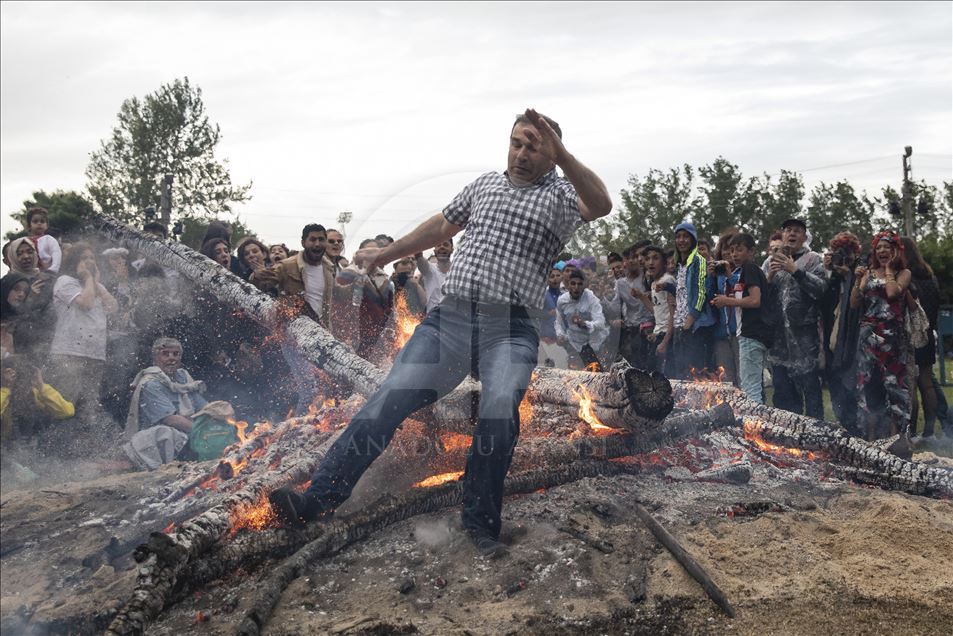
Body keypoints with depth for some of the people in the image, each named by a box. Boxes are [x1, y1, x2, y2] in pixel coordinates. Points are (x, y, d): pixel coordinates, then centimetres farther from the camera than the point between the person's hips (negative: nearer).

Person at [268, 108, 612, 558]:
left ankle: (481, 521, -9)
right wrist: (384, 254, 38)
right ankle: (319, 496, -5)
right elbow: (441, 226, 34)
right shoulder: (485, 184, 22)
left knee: (500, 407, -26)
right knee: (391, 398, -8)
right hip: (450, 317, 3)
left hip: (510, 329, -3)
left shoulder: (560, 195, 7)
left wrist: (560, 155, -25)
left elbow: (601, 205, -15)